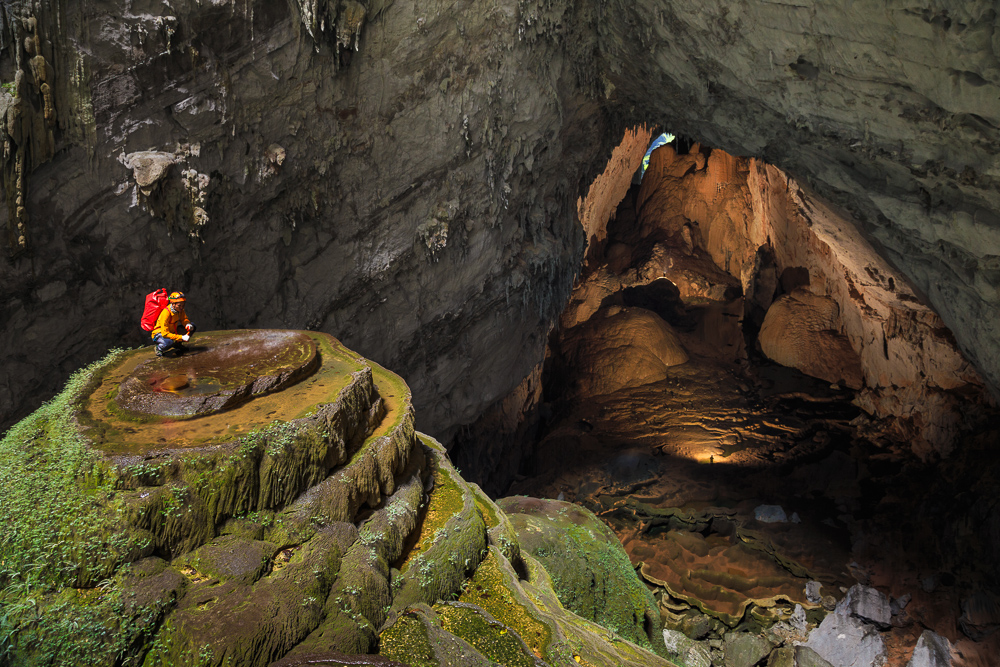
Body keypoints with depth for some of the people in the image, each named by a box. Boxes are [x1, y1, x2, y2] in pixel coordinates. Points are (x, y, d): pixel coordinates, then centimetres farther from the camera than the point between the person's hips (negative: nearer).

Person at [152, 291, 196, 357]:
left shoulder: (179, 309, -11)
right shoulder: (166, 313, -32)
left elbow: (184, 319, 4)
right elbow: (165, 333, -34)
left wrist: (188, 324, -22)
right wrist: (181, 337, -40)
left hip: (172, 331, 7)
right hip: (160, 334, -7)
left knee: (192, 327, -6)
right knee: (169, 342, -41)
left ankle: (177, 344, 10)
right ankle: (159, 348, -5)